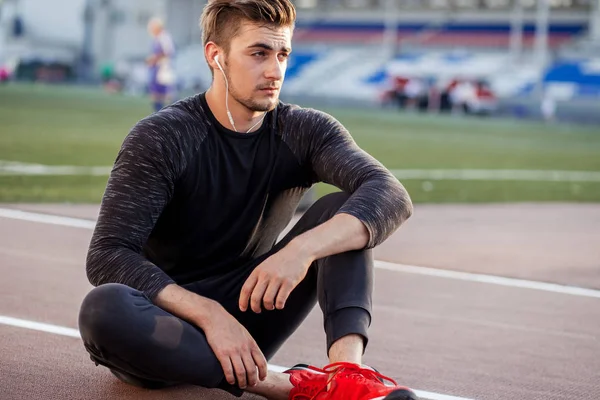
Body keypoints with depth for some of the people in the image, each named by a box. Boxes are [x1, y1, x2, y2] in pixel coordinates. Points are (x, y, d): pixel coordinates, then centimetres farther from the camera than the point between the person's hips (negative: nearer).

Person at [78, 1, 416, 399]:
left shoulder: (303, 131, -2)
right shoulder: (161, 137, -11)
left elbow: (391, 194, -20)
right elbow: (107, 255, -19)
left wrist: (303, 248, -38)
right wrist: (209, 315, -32)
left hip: (246, 317, 3)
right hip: (169, 324, -3)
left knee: (341, 209, -12)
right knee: (104, 308, -36)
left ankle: (348, 367, -35)